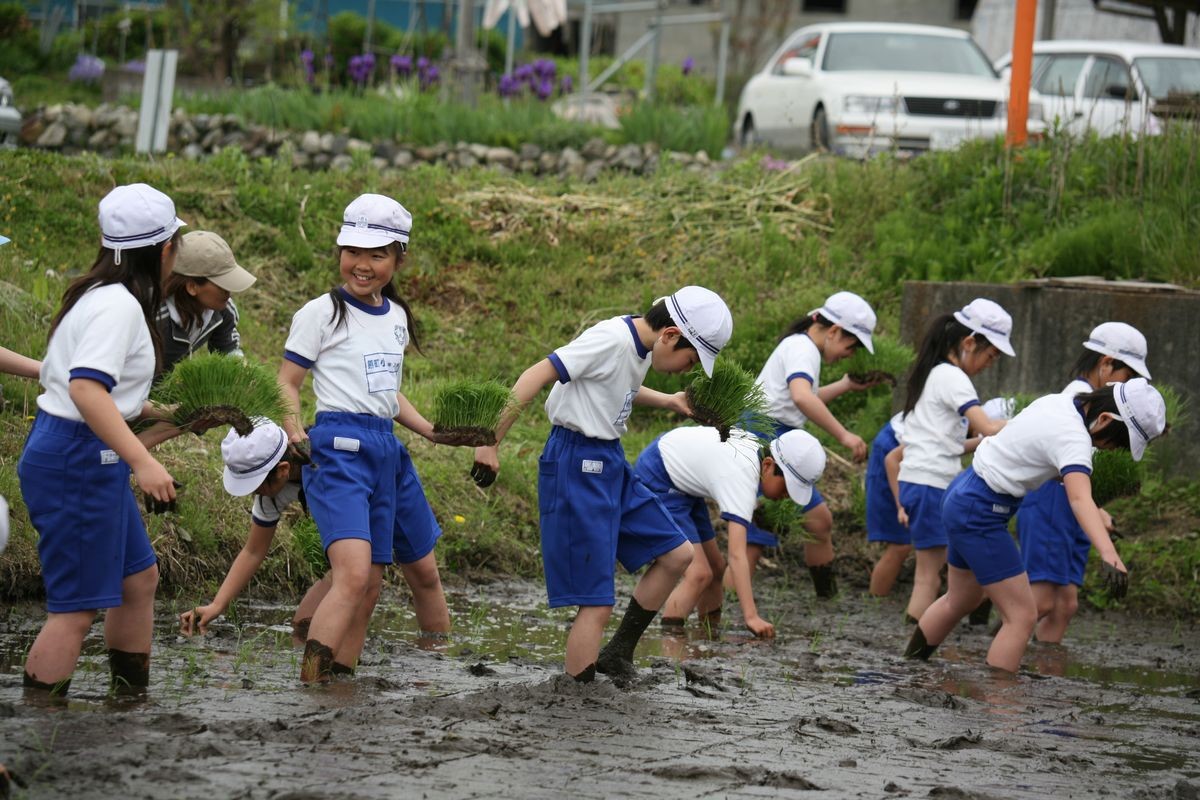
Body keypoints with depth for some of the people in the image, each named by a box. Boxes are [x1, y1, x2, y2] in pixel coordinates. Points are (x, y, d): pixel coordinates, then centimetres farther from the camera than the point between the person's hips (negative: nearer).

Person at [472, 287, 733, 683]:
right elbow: (535, 378, -24)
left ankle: (618, 654, 22)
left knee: (676, 553, 13)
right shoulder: (612, 339, -20)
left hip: (611, 463, 10)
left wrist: (669, 401, 21)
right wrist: (491, 443, -25)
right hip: (578, 467, -10)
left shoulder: (641, 347, 7)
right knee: (596, 603, -8)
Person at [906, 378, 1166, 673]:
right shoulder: (1073, 437, -25)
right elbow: (1080, 499, -43)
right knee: (1022, 616, -8)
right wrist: (1109, 555, -56)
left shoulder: (1059, 403, 3)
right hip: (981, 514, -10)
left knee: (961, 600, 26)